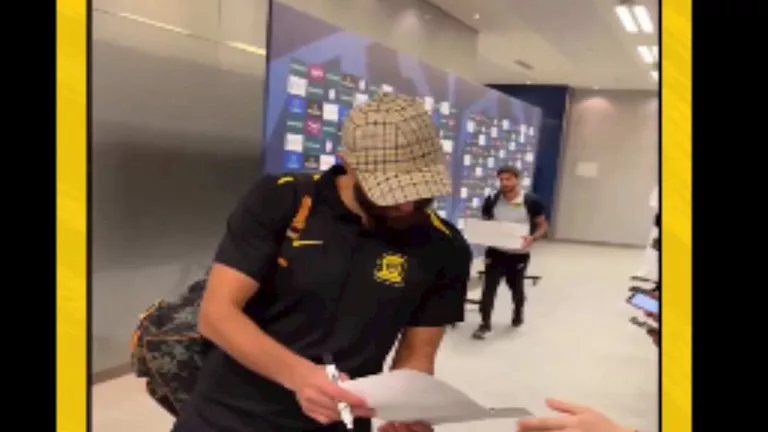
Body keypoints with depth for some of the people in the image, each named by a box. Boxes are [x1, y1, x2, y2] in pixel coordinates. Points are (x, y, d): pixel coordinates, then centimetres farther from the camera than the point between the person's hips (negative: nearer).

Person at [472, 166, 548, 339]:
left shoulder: (531, 201, -12)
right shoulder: (491, 200, -7)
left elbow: (542, 226, -3)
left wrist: (532, 238, -22)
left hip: (519, 254, 0)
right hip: (496, 251, 1)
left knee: (516, 286, 19)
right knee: (489, 286, -8)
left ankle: (518, 314, 46)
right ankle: (485, 323, 1)